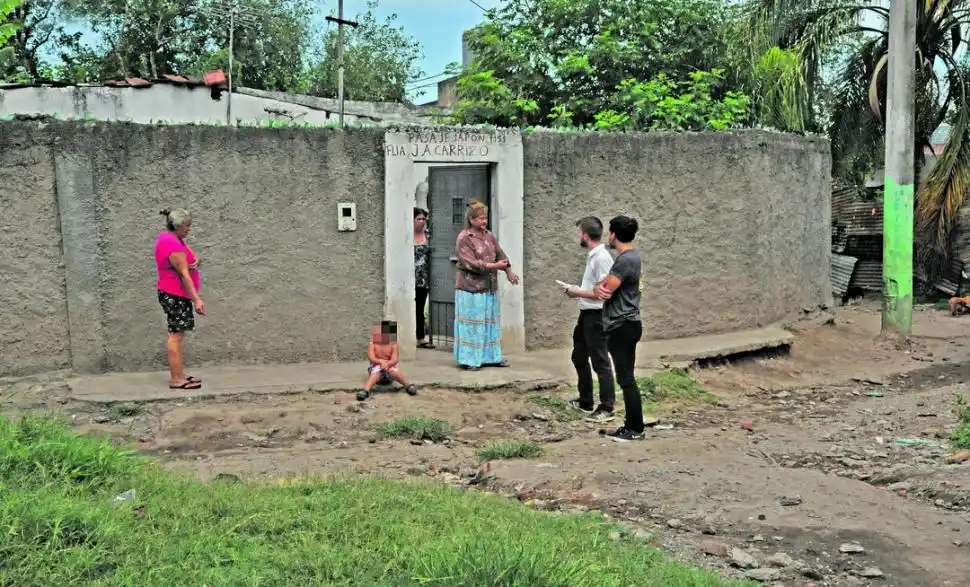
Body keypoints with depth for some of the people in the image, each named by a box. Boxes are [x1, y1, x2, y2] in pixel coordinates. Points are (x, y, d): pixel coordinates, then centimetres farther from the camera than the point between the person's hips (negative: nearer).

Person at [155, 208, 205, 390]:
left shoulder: (169, 238, 13)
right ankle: (176, 379, -7)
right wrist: (196, 299, -24)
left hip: (174, 295, 11)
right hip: (175, 296, -11)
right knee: (176, 335, -8)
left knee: (178, 334, 13)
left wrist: (196, 261, -13)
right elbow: (184, 274, -23)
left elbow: (196, 259, 12)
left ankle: (178, 375, 19)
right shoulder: (173, 246, -19)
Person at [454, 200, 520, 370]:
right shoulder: (464, 239, -11)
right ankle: (468, 359, 6)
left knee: (490, 322, 12)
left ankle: (491, 356, 21)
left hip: (489, 288, 7)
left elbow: (501, 254, 11)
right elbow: (470, 263, -18)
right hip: (471, 289, -7)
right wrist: (494, 266, -20)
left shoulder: (489, 236, 10)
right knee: (471, 323, -2)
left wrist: (509, 271, -6)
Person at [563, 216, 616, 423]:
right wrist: (578, 291, 6)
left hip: (597, 315, -11)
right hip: (587, 314, 11)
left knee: (600, 361, -2)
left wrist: (578, 292, -16)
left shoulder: (602, 258, -20)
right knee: (579, 357, 19)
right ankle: (585, 402, 32)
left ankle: (606, 409, 8)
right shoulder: (592, 256, 10)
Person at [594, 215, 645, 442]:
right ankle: (631, 425, 20)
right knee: (625, 378, 14)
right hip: (625, 325, 10)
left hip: (622, 327, -10)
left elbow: (606, 291, -21)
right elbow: (603, 287, 13)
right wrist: (600, 287, -11)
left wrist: (601, 289, 3)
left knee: (626, 379, -5)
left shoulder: (625, 260, -17)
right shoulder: (630, 257, 16)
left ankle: (636, 429, 1)